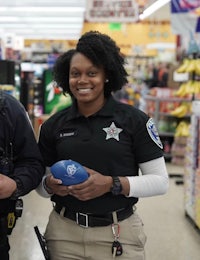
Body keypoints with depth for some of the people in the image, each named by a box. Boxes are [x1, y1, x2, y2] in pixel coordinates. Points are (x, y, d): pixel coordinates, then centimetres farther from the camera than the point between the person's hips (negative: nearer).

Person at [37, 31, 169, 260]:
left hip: (118, 234, -2)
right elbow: (40, 181, 10)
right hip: (63, 232, 2)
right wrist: (50, 185, -13)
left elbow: (160, 181, -6)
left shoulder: (135, 120, -6)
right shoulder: (53, 125, 3)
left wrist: (112, 184, -20)